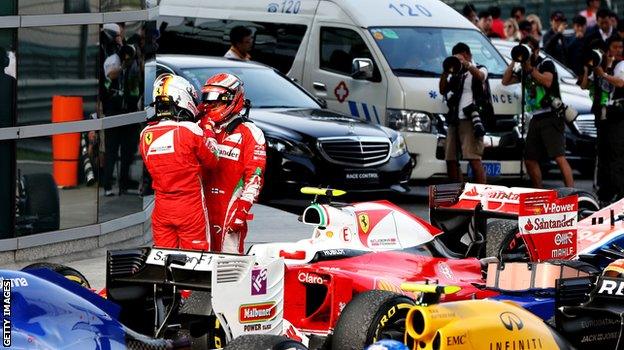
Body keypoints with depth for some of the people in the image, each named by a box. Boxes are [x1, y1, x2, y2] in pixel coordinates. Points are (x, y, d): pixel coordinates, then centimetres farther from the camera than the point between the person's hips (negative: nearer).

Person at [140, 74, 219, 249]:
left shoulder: (146, 134, 0)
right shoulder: (191, 130, -15)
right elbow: (212, 161, -2)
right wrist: (209, 131, 13)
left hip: (161, 207, 4)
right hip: (190, 207, -4)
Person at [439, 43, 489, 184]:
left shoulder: (480, 69, 10)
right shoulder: (453, 74, 22)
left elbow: (480, 76, -14)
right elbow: (442, 90, 8)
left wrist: (466, 64, -28)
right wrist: (445, 72, -6)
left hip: (470, 120, -6)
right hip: (454, 121, 6)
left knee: (474, 159, -17)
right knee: (451, 161, 4)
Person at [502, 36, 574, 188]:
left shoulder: (546, 64, 0)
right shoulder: (524, 70, 20)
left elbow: (547, 81, -18)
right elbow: (506, 81, 17)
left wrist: (530, 68, -11)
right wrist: (514, 62, 8)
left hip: (551, 118, -8)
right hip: (536, 119, 8)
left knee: (559, 157, -18)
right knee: (530, 159, 8)